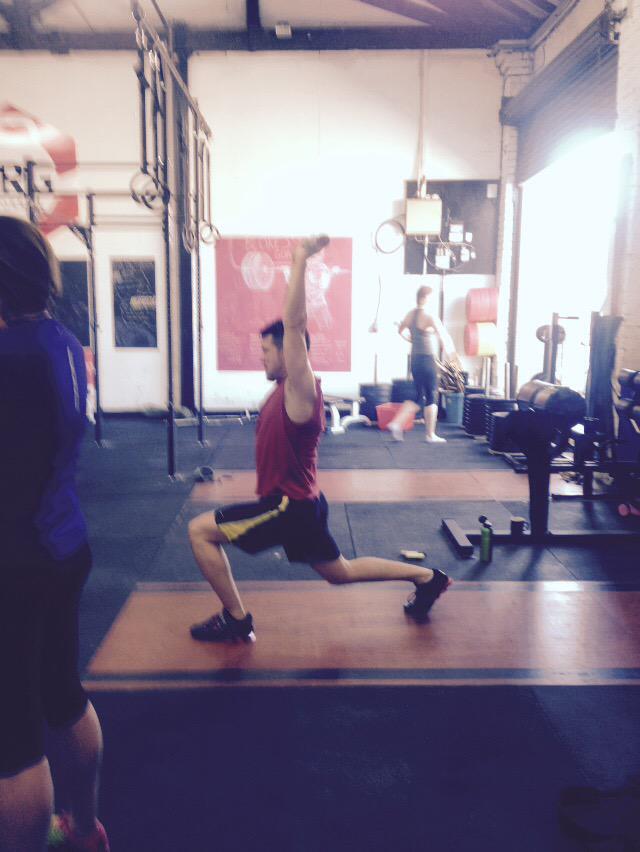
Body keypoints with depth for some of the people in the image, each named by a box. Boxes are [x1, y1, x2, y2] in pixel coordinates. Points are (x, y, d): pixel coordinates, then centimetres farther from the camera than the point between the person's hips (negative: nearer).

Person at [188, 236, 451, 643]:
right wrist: (297, 264, 12)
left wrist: (302, 260, -30)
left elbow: (294, 325, -29)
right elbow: (293, 324, 13)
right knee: (340, 571, 22)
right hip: (297, 502, 10)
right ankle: (427, 577, 28)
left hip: (289, 506, -10)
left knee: (200, 531, -5)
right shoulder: (290, 388, 5)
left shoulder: (300, 390, -19)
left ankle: (236, 620, 4)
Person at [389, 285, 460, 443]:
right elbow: (445, 337, -16)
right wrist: (452, 354, -3)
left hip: (415, 359, 7)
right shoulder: (430, 317, -15)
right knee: (431, 398, 4)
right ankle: (430, 435, 10)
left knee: (419, 398, 15)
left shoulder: (410, 314, 7)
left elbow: (400, 331, 22)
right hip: (428, 360, -7)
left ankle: (397, 423, 3)